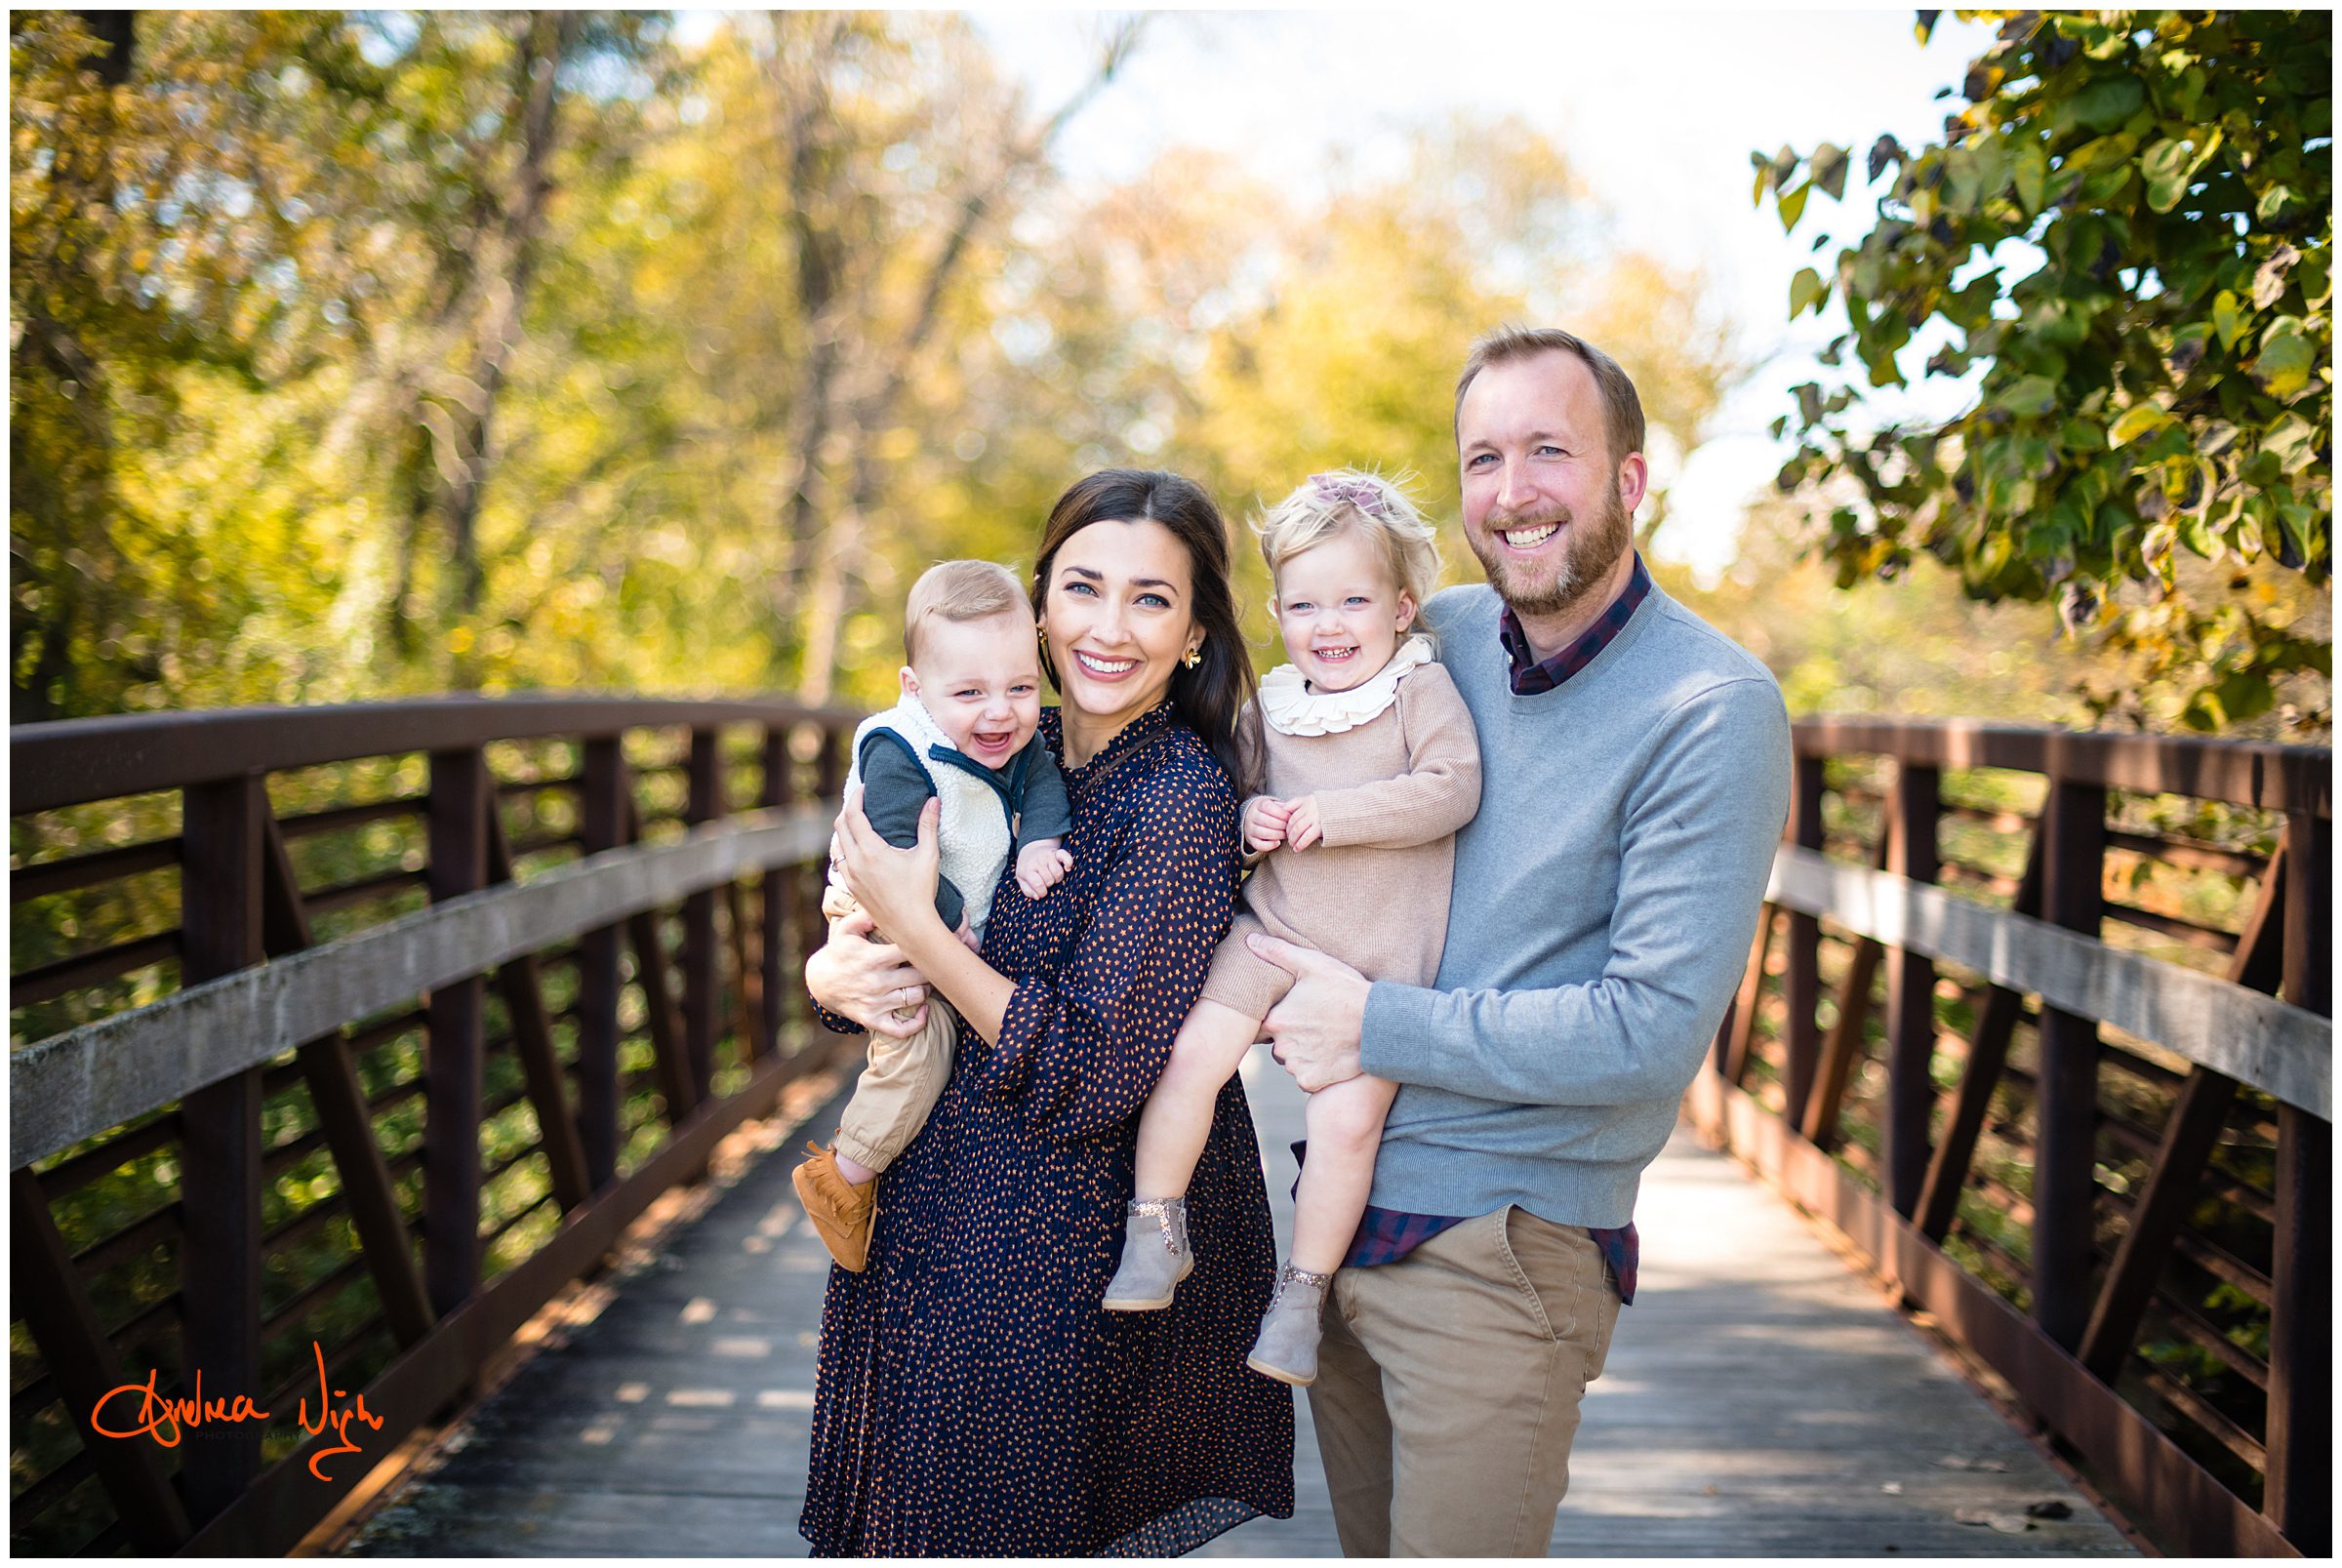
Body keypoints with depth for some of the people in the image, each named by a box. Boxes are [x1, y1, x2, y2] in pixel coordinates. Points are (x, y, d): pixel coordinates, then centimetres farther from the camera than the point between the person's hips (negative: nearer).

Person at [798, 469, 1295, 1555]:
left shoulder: (1182, 796, -17)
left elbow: (1086, 1074, -21)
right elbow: (864, 939, 11)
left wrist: (916, 928, -19)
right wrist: (832, 970, -12)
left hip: (1062, 1254, -7)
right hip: (934, 1218, 7)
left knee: (988, 1525, 8)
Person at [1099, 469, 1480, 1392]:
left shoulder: (1424, 690, -3)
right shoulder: (1271, 703, 10)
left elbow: (1453, 790, -15)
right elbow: (1243, 788, 23)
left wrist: (1332, 813, -20)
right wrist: (1250, 819, -1)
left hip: (1379, 962, -3)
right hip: (1273, 931, 3)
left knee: (1348, 1117, -15)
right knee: (1188, 1050, -16)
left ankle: (1302, 1293, 3)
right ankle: (1156, 1234, 1)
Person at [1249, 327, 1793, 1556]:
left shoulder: (1712, 711, -15)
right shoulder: (1431, 638, 4)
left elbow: (1654, 1031, -21)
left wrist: (1378, 1026, -16)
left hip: (1500, 1246, -6)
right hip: (1333, 1205, 6)